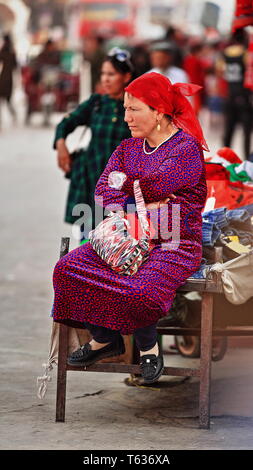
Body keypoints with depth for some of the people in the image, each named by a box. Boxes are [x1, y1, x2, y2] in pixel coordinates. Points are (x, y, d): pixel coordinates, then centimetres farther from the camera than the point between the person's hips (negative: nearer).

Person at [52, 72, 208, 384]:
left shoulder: (187, 147, -8)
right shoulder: (129, 147, 13)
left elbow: (155, 185, -20)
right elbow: (103, 191, 1)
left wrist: (123, 184, -1)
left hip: (175, 244, -7)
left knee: (141, 290, -35)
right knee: (69, 269, -14)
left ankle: (148, 346, -3)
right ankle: (104, 338, 3)